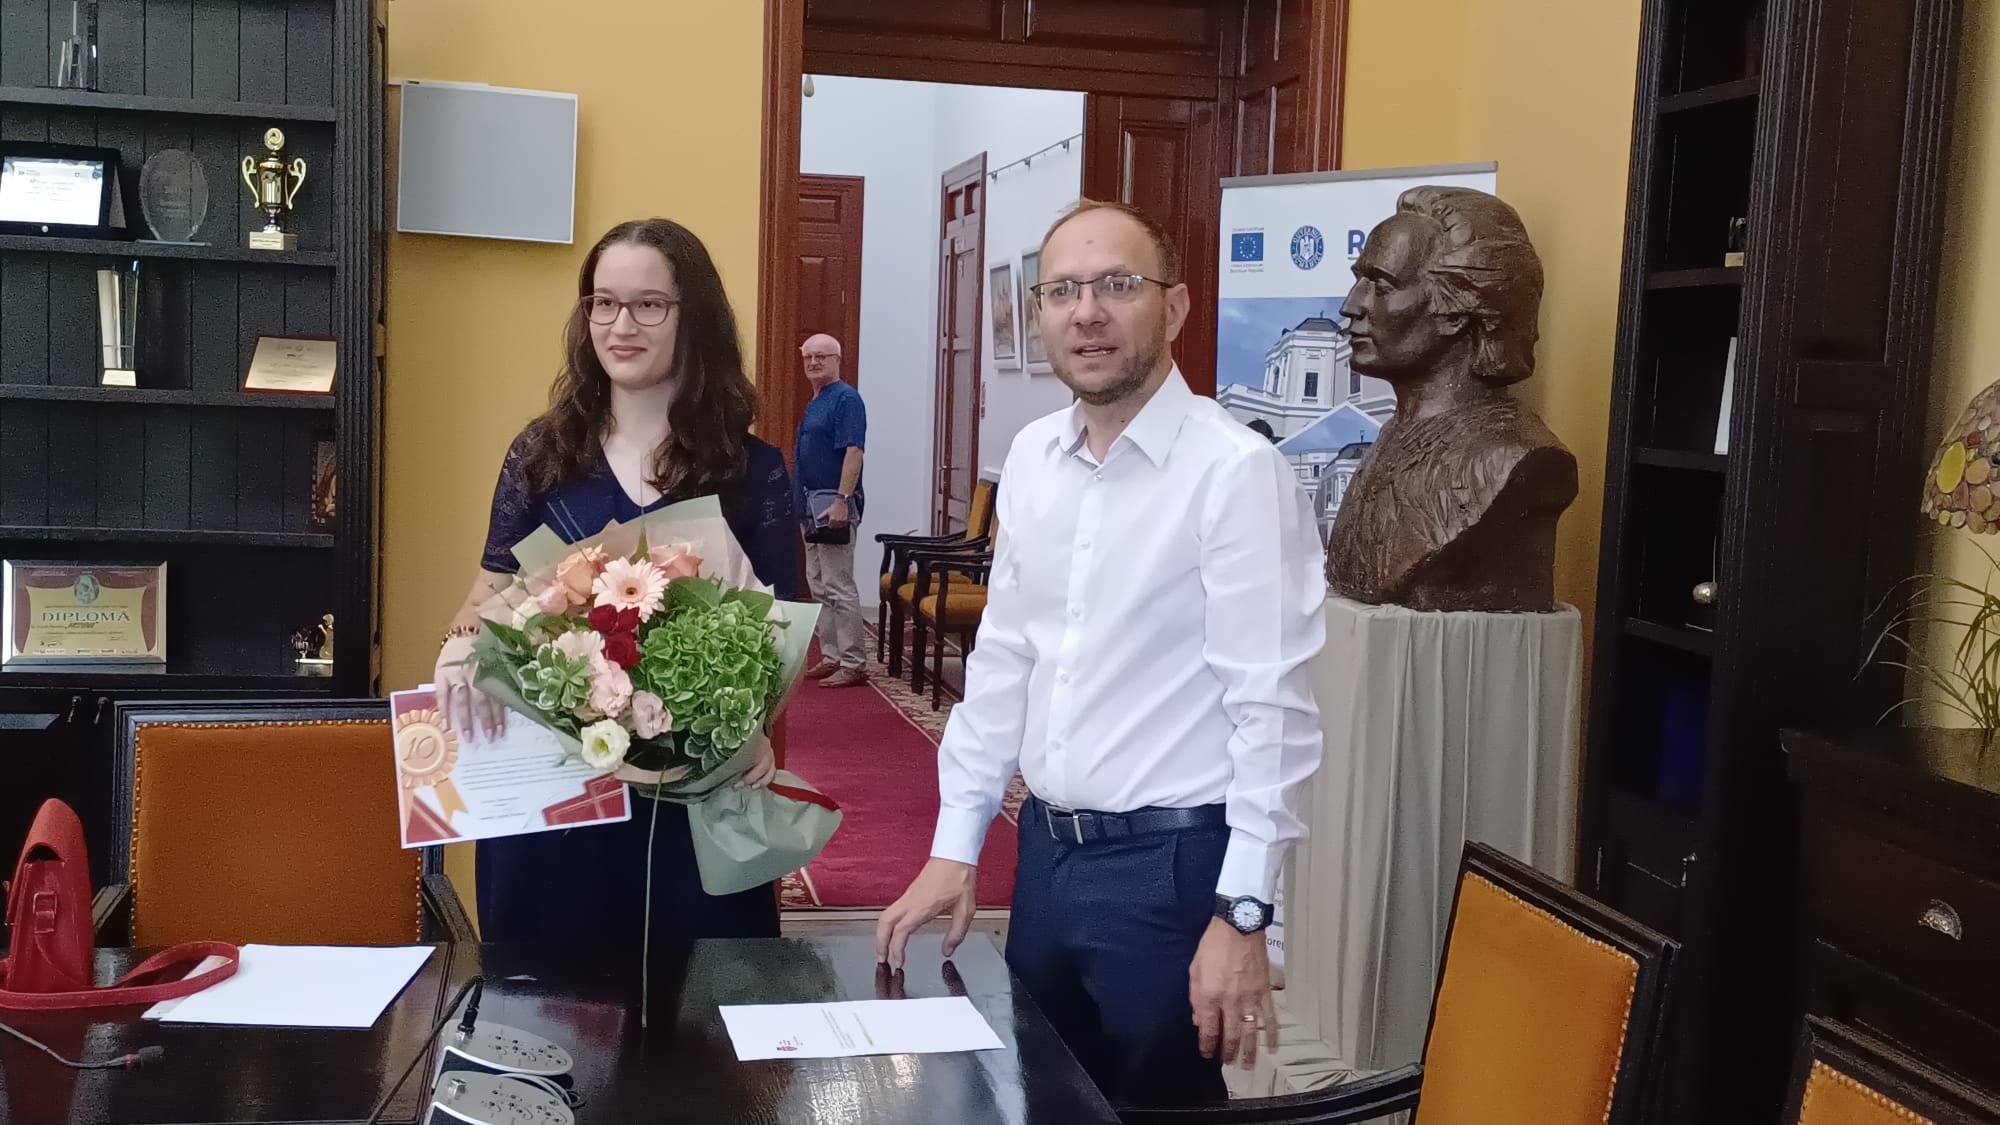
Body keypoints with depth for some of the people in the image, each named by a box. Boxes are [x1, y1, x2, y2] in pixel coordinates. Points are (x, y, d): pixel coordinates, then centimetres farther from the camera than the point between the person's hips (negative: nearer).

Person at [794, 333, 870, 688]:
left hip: (833, 507, -10)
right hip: (811, 508, 10)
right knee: (819, 586, 13)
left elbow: (853, 451, -21)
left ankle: (853, 664, -5)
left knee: (839, 588, -9)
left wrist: (842, 500, -27)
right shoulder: (814, 403, 17)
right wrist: (804, 503, 20)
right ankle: (831, 658, 21)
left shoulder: (845, 398, -11)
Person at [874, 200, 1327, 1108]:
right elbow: (1002, 658, 11)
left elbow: (1271, 706, -17)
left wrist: (1241, 913, -18)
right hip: (1046, 849, 7)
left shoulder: (1236, 471, -16)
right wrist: (954, 845, 10)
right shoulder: (1031, 457, 5)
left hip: (1168, 864, -6)